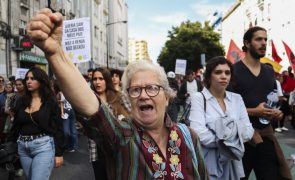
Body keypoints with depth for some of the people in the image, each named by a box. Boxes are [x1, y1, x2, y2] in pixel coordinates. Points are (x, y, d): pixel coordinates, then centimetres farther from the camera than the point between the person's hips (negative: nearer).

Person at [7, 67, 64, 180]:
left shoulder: (50, 102, -5)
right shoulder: (21, 101, 6)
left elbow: (58, 129, -6)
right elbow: (15, 127, 11)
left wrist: (59, 153, -8)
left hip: (44, 146, -5)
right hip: (23, 147, 5)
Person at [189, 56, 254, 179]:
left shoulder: (237, 98, 4)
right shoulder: (198, 98, -10)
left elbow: (248, 131, -2)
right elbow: (200, 134, -21)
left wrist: (225, 140, -16)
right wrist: (231, 141, -11)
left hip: (232, 162, 5)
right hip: (207, 164, -4)